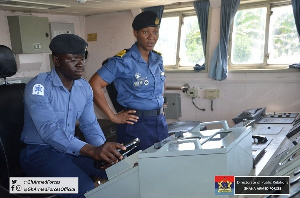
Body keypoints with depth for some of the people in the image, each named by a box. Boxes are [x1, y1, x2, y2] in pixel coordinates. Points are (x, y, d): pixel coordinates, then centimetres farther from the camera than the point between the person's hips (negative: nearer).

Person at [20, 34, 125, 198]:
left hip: (70, 149, 6)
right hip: (39, 152, -6)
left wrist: (104, 150, -16)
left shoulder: (84, 87, 4)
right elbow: (49, 130, -30)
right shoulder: (38, 87, -18)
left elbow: (90, 125, 7)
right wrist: (92, 150, -44)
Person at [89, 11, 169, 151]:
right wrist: (113, 116, -15)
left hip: (160, 122, 7)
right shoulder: (123, 61, -15)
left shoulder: (158, 59, 6)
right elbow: (94, 85, -19)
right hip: (136, 124, -7)